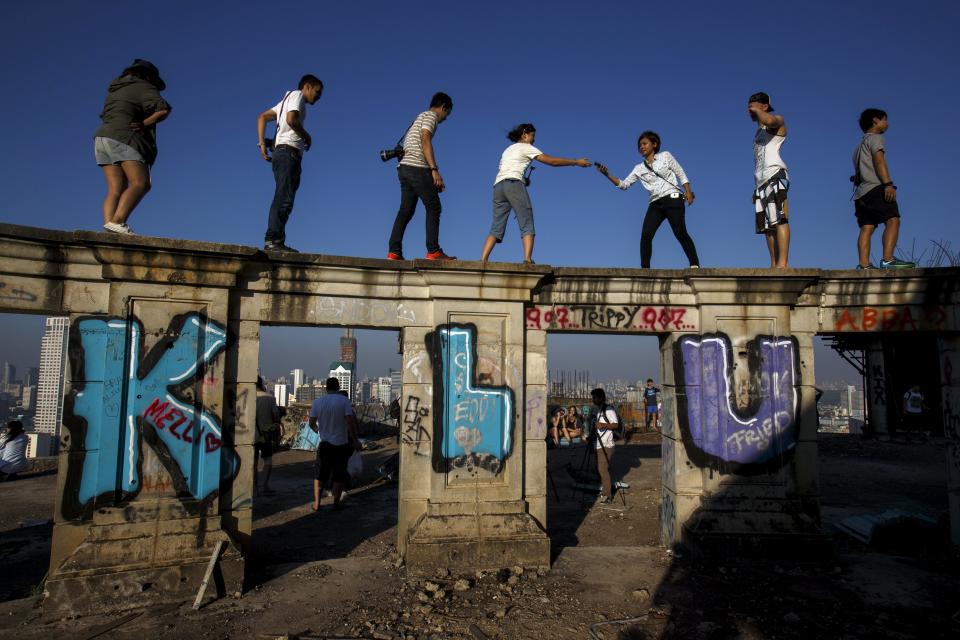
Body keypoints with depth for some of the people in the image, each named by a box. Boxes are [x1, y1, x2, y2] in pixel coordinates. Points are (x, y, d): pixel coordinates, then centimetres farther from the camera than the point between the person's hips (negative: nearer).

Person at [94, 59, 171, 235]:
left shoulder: (115, 90, 28)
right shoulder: (143, 87, 4)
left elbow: (105, 116, 26)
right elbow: (163, 109, -10)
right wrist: (145, 123, 1)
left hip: (102, 137, 8)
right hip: (123, 138, -8)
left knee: (116, 188, 0)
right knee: (140, 183, -14)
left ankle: (108, 223, -15)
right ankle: (117, 221, -29)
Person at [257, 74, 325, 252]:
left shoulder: (287, 99, 30)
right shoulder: (297, 95, 3)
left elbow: (262, 117, 26)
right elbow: (291, 119, -15)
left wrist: (262, 142, 15)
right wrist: (307, 137, -1)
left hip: (281, 153, 9)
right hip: (288, 152, -9)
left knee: (283, 200, 2)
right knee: (283, 199, -18)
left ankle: (275, 241, -3)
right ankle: (273, 239, -25)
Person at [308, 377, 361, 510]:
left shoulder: (317, 402, -1)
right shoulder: (344, 401, -9)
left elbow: (312, 423, 3)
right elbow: (351, 422, -14)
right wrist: (355, 440, -8)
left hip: (325, 443, 2)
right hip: (341, 444, -2)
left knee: (319, 475, 14)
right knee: (339, 476, 9)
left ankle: (316, 503, 11)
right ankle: (336, 503, 10)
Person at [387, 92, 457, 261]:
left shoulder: (419, 118, 31)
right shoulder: (430, 116, 3)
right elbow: (425, 140, -14)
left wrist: (434, 181, 23)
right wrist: (434, 170, -22)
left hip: (405, 167, 9)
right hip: (417, 168, -9)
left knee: (406, 211, 5)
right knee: (433, 207, -6)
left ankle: (394, 251, -2)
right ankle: (433, 251, -10)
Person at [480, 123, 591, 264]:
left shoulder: (508, 149, 32)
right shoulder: (526, 147, 10)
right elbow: (552, 161, 5)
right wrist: (577, 162, 10)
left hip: (498, 186, 7)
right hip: (513, 184, -7)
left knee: (496, 228, 1)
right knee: (527, 225, -7)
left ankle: (482, 261, -13)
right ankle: (528, 260, -23)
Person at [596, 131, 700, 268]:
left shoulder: (665, 156, 7)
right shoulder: (639, 168, 14)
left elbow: (681, 173, 7)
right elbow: (624, 184, 7)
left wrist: (688, 192, -5)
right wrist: (607, 174, -5)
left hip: (673, 199, -3)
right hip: (655, 204, 4)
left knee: (680, 233, -13)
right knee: (645, 234, -14)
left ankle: (695, 265, -5)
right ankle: (645, 268, -11)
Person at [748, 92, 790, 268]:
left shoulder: (777, 120, 8)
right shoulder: (759, 131, 30)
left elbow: (768, 120, -21)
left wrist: (756, 110, -3)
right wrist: (757, 188, 21)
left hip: (775, 175, -9)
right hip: (762, 180, 9)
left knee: (779, 219, -19)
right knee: (767, 224, 1)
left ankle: (783, 263, -27)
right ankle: (774, 264, -1)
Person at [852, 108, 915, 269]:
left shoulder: (860, 146, 34)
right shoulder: (875, 138, 7)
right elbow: (879, 160, -10)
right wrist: (888, 183, -20)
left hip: (861, 192, 9)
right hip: (875, 187, -9)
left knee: (866, 228, -3)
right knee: (893, 220, -18)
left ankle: (864, 264, -17)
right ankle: (888, 259, -33)